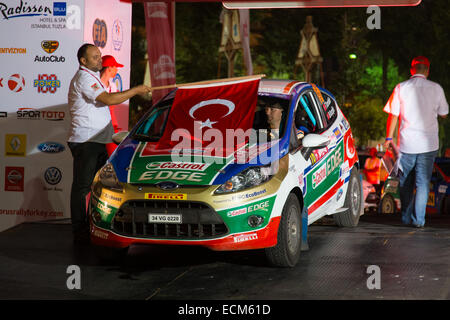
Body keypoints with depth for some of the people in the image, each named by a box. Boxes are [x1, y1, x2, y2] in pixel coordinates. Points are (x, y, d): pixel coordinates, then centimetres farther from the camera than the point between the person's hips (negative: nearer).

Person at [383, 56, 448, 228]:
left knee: (405, 182, 13)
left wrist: (389, 138, 5)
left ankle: (406, 217, 20)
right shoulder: (436, 88, -1)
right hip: (428, 143, 0)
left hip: (406, 143, 0)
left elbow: (393, 115, -2)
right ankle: (418, 219, 0)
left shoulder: (401, 88, -3)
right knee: (423, 182, 4)